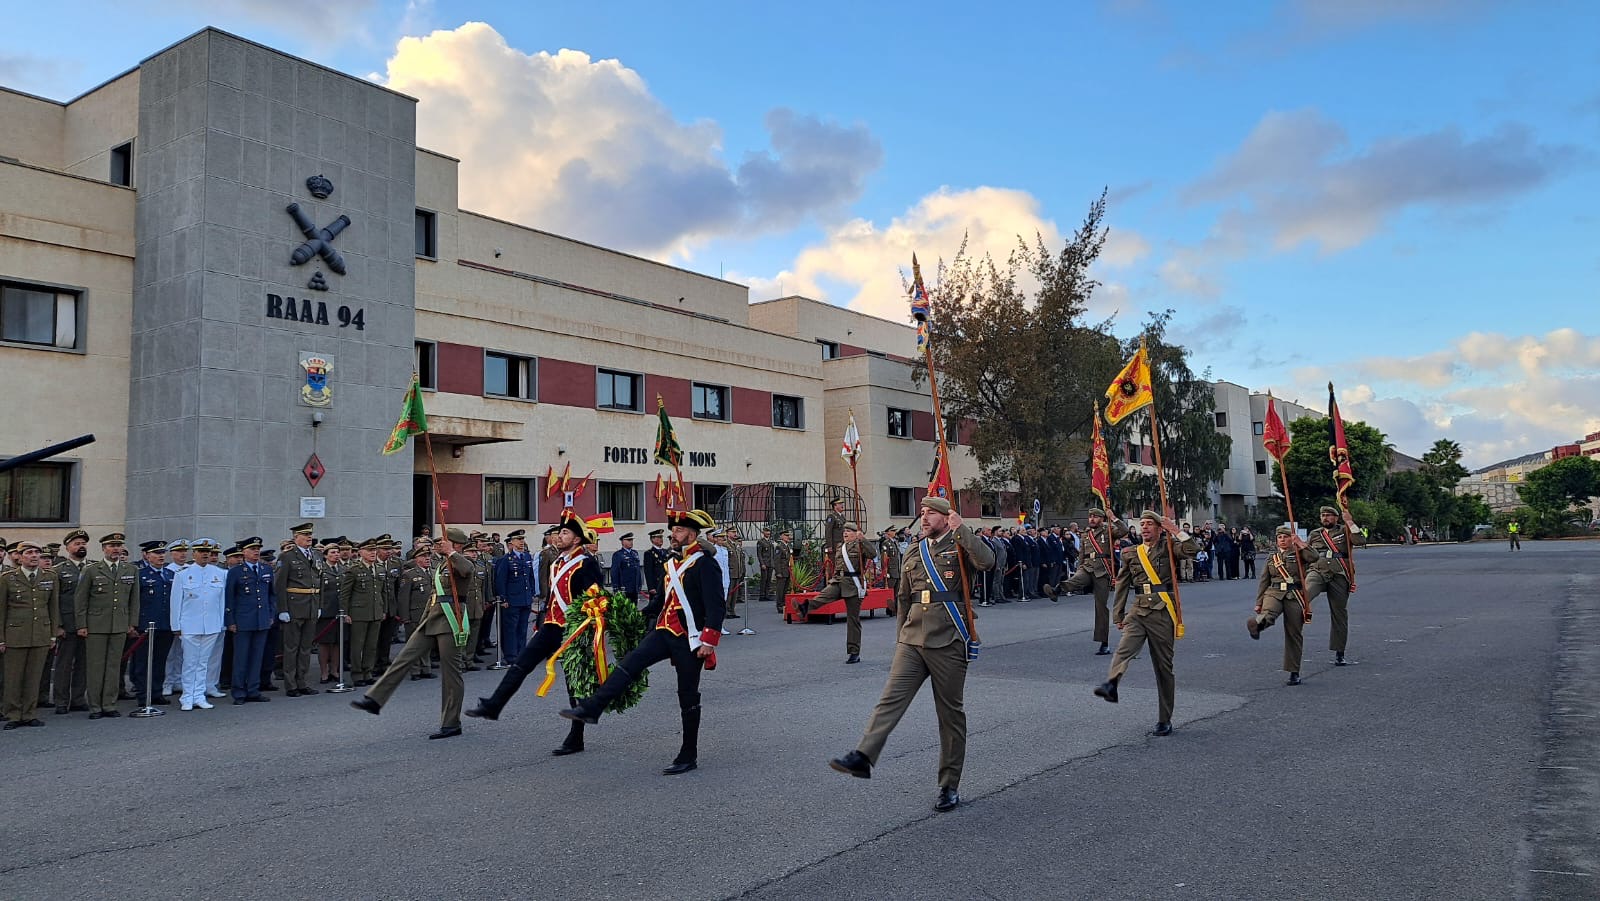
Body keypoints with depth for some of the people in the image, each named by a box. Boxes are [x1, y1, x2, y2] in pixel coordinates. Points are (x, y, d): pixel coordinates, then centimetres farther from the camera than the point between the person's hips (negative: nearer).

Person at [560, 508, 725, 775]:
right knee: (629, 664, -12)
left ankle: (689, 755, 13)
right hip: (665, 632, 7)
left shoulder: (705, 563, -12)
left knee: (688, 697, 2)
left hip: (689, 638, -7)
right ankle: (591, 708, -15)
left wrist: (709, 641, -24)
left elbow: (715, 605, -19)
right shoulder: (674, 562, 15)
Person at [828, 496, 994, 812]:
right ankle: (862, 757, -19)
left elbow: (987, 562, -23)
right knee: (891, 698, -10)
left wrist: (961, 528, -21)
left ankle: (950, 786, 13)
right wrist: (900, 639, 19)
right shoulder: (914, 553, 16)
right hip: (912, 641, 4)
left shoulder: (960, 547, 0)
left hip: (948, 643, -4)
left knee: (951, 713, 4)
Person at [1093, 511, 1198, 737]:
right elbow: (1122, 586, 15)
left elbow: (1191, 550, -18)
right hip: (1138, 611, 2)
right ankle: (1110, 685, -51)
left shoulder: (1168, 548, 4)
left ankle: (1165, 720, 13)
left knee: (1164, 665, 4)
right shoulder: (1130, 554, 12)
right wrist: (1118, 615, 14)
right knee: (1124, 648, -25)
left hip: (1162, 612, -2)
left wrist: (1175, 530, -11)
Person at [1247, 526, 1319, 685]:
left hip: (1294, 596, -3)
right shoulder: (1271, 558, 18)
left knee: (1294, 634, -1)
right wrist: (1259, 603, 12)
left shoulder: (1299, 554, 9)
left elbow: (1314, 558, -16)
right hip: (1274, 593, 3)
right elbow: (1264, 582, 17)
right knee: (1268, 614, -32)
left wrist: (1300, 543, -9)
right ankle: (1257, 625, -65)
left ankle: (1294, 672, 7)